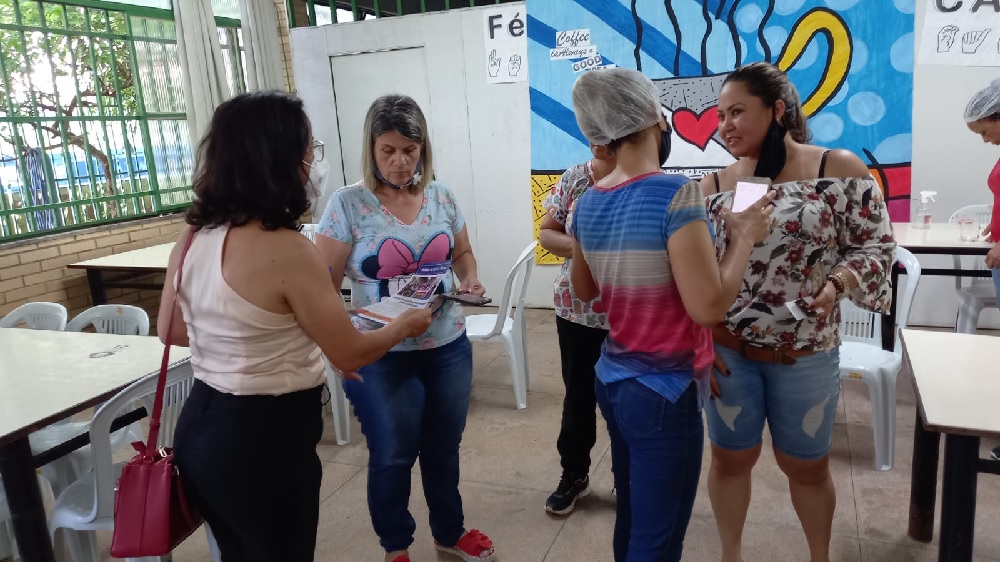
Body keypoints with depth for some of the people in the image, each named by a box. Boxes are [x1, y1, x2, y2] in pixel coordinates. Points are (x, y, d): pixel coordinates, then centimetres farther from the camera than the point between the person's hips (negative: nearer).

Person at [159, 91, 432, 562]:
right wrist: (406, 325, 3)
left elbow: (171, 330, 13)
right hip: (264, 437, -7)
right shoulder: (287, 250, -25)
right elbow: (350, 355, -15)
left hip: (200, 425, 8)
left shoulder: (194, 236, -2)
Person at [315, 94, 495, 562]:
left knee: (443, 449, 21)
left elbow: (462, 253, 15)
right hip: (381, 358, -4)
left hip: (448, 347, 4)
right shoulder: (347, 204, -12)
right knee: (392, 457, 12)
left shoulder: (441, 196, 0)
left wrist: (470, 279, -7)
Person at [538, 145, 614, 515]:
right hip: (577, 309, 3)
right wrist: (574, 245, -14)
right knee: (578, 394, 15)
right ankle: (574, 474, 34)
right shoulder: (572, 179, 1)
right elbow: (546, 232, 5)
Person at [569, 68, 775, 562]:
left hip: (612, 379, 8)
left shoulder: (587, 202, 2)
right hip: (663, 390, -7)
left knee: (632, 520, 23)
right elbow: (708, 307, -22)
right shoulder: (675, 193, -20)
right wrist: (745, 236, -8)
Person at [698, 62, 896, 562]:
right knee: (730, 459, 15)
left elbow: (875, 245, -3)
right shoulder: (715, 186, -1)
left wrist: (836, 284, -23)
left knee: (807, 464, 17)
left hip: (806, 355, -1)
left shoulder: (839, 169, -7)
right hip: (727, 352, 2)